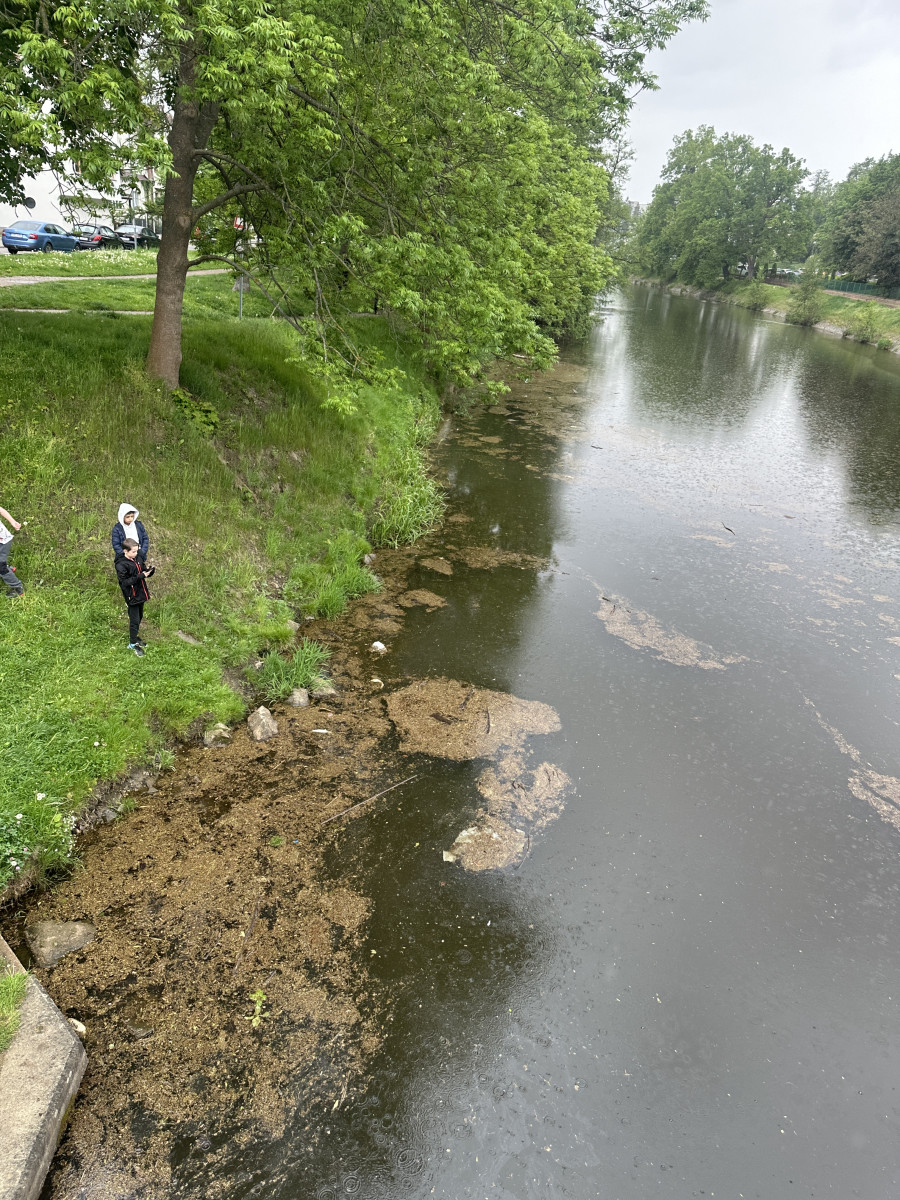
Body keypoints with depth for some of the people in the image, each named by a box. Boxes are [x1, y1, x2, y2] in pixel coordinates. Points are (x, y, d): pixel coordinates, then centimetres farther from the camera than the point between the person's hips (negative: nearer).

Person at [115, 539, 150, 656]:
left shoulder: (137, 557, 1)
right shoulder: (121, 565, -21)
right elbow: (124, 582, -22)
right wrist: (140, 576, -27)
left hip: (141, 594, 7)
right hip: (132, 597, -7)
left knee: (139, 618, 20)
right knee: (134, 620, 2)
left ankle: (135, 637, 39)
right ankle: (133, 644, 17)